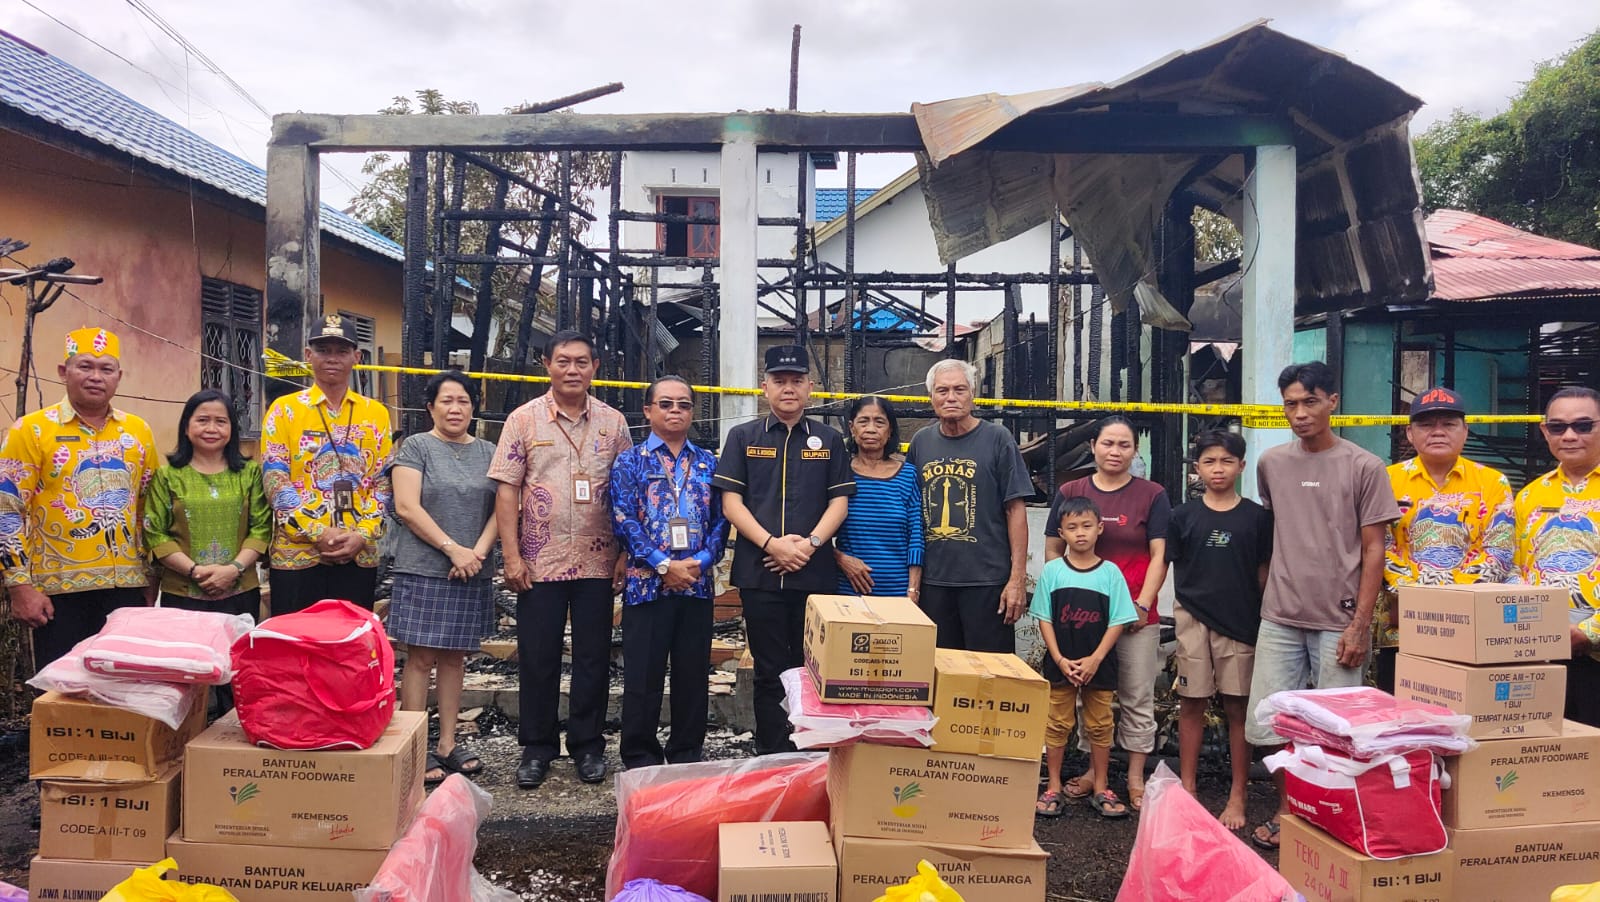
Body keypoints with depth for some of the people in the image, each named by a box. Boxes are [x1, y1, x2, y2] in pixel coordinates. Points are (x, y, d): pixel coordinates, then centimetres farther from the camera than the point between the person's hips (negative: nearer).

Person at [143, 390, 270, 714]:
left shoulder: (250, 472, 6)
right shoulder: (167, 475, 4)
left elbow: (261, 528, 2)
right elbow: (155, 533, -1)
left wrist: (234, 569, -12)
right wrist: (193, 570, -13)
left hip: (240, 593, 1)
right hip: (181, 593, -1)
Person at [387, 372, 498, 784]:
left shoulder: (487, 452, 12)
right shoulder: (416, 447, -1)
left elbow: (500, 508, 7)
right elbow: (406, 507, -10)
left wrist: (478, 551, -9)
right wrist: (453, 549, -15)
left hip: (472, 575, 4)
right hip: (423, 570, -4)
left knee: (454, 657, 10)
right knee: (421, 658, -2)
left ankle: (447, 744, 17)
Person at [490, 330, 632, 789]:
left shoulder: (613, 421, 5)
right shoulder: (524, 419, 1)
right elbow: (507, 491, -1)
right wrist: (511, 556, -7)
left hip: (597, 561, 1)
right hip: (540, 560, -1)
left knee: (593, 656, 8)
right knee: (537, 657, 7)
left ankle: (588, 744, 22)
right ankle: (537, 747, 21)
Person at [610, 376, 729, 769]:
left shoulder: (708, 463, 12)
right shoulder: (630, 462, 3)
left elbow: (721, 519, 8)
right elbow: (624, 520, -6)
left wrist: (701, 561, -10)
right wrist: (664, 565, -14)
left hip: (698, 584, 3)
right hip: (647, 583, -3)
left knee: (693, 675, 9)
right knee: (643, 677, 2)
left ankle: (688, 757, 22)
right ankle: (640, 760, 16)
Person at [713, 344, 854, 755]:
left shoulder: (829, 440, 11)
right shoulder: (743, 437, 8)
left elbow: (839, 500, 5)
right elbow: (731, 501, 1)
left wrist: (810, 543, -11)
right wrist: (771, 544, -12)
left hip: (816, 572, 1)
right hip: (759, 573, -1)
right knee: (770, 671, 5)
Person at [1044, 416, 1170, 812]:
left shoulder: (1152, 495, 2)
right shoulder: (1069, 493, 6)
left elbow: (1159, 556, -1)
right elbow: (1053, 550, 8)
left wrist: (1143, 604, -9)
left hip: (1136, 615, -1)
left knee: (1138, 697, 4)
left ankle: (1136, 777, 14)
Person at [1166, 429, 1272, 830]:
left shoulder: (1257, 516, 2)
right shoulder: (1184, 515, 3)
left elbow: (1264, 572, 6)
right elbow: (1173, 566, 7)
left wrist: (1263, 618, 2)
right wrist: (1195, 596, -3)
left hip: (1241, 621, 0)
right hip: (1193, 620, 1)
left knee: (1238, 707, 6)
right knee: (1191, 704, 7)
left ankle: (1238, 797, 15)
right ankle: (1187, 789, 18)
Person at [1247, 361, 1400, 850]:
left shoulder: (1364, 467, -3)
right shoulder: (1271, 463, 7)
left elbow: (1372, 550, -3)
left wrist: (1360, 625, -8)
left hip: (1339, 621, -3)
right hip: (1280, 618, 4)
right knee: (1267, 723, 4)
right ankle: (1285, 810, 23)